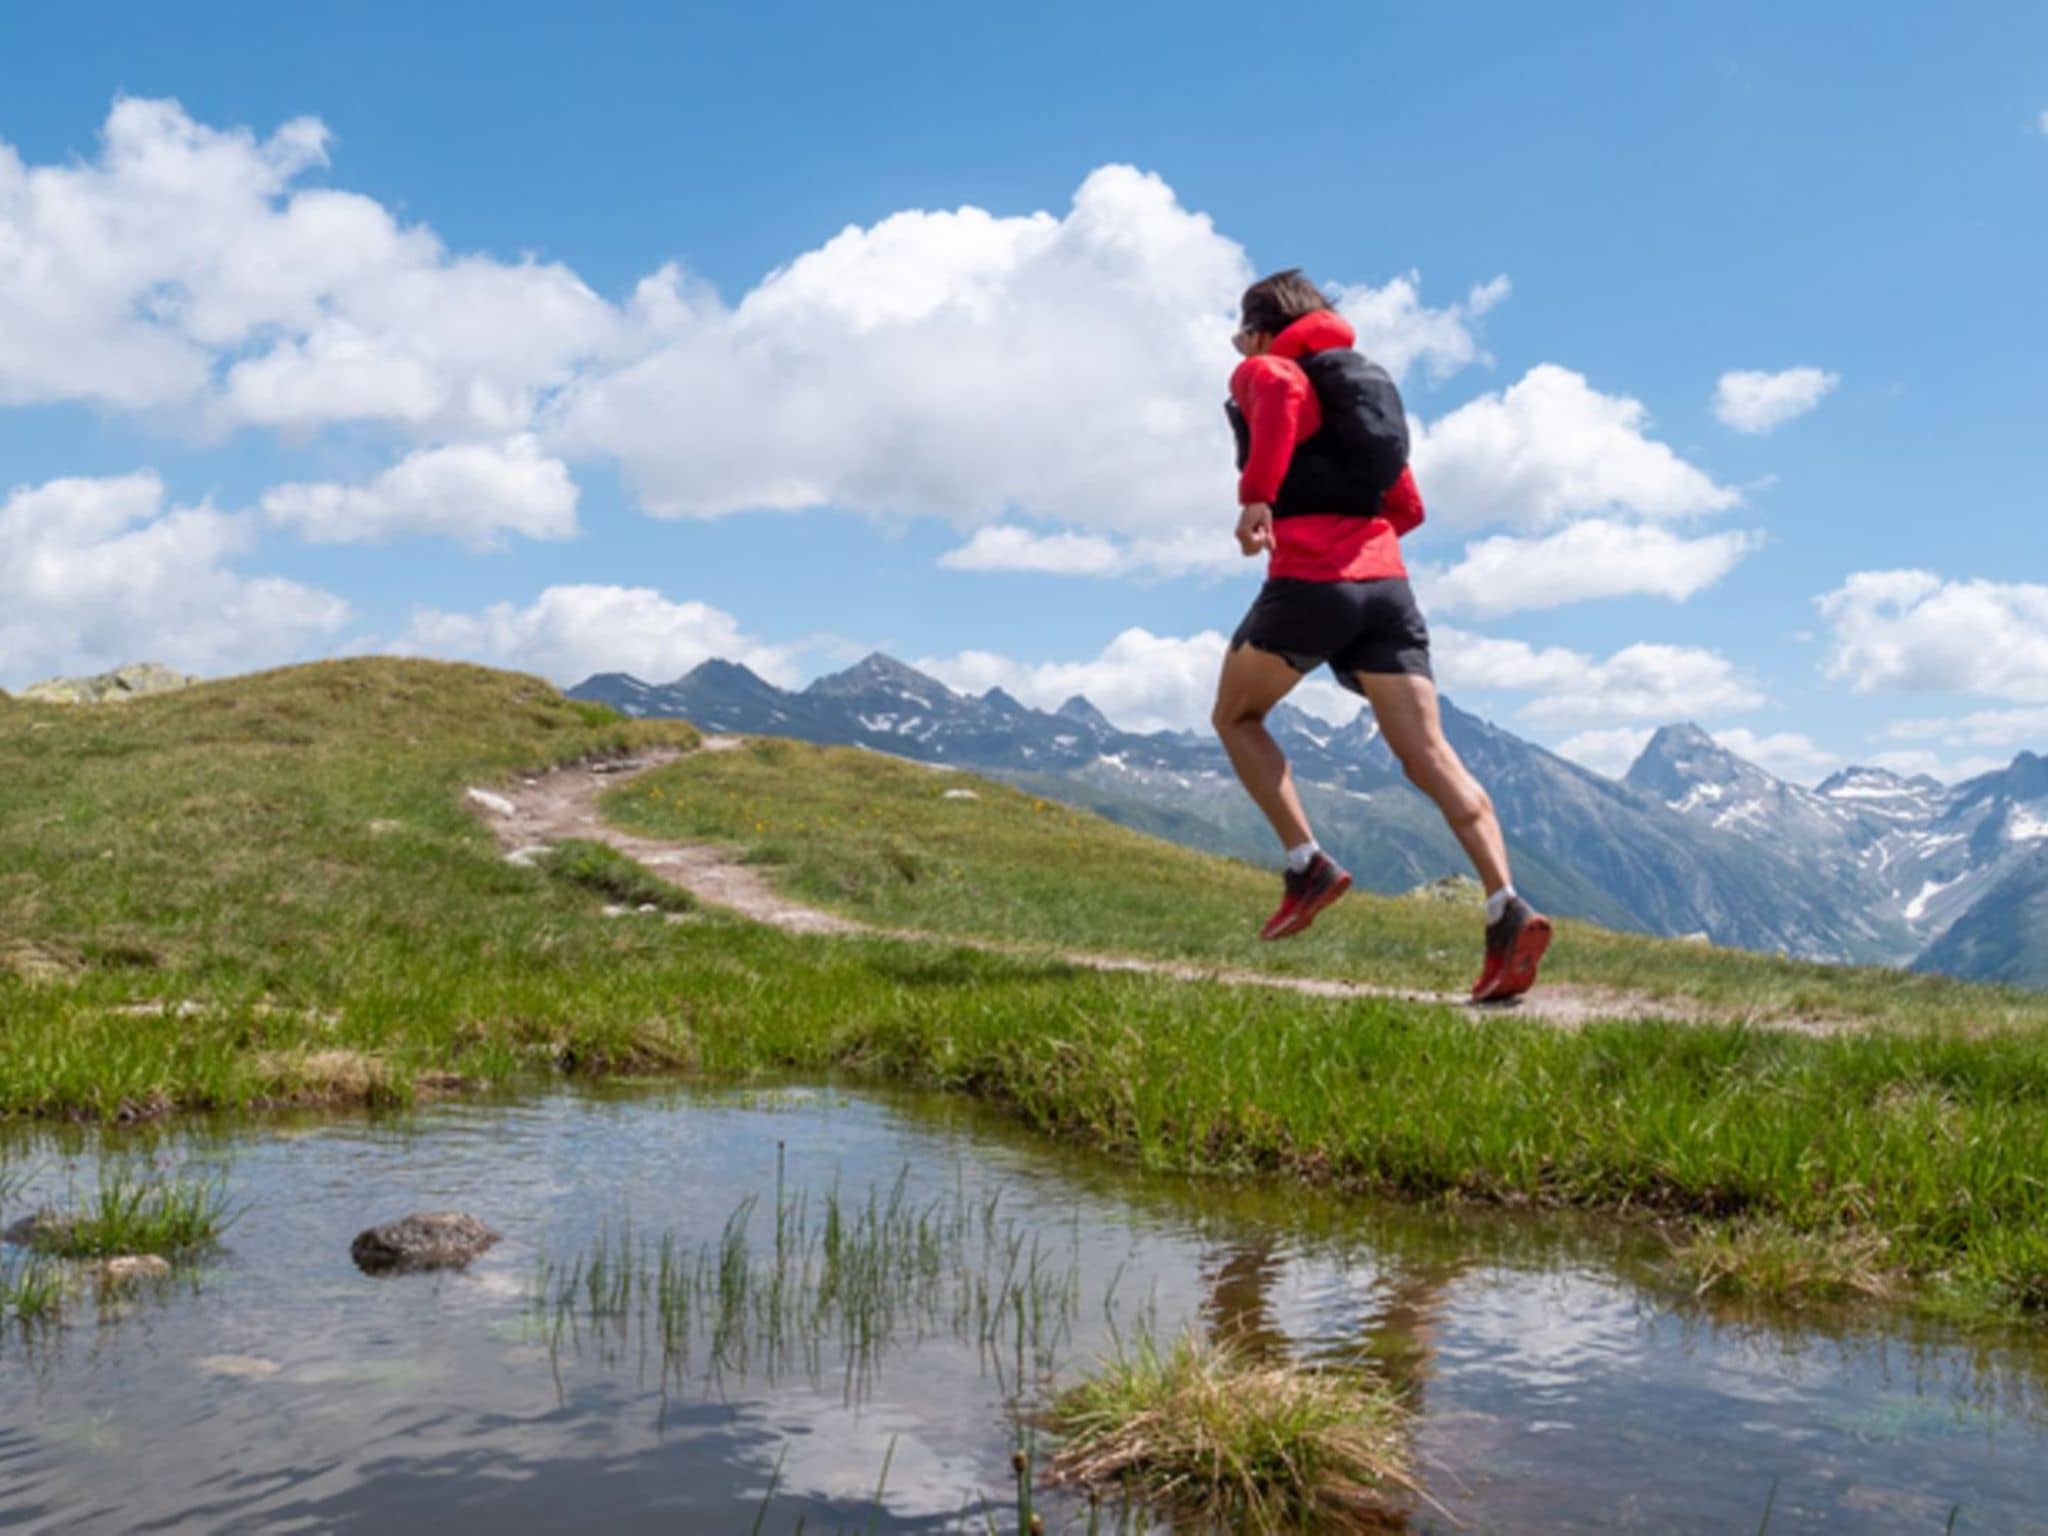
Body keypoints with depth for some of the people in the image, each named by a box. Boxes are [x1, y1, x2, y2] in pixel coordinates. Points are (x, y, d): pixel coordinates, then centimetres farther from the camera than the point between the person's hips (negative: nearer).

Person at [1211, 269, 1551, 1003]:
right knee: (1429, 754, -4)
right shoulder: (1363, 384, 29)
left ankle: (1307, 866, 5)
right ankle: (1507, 909, -20)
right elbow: (1407, 509, 26)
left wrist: (1256, 496, -25)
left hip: (1306, 581, -5)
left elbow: (1280, 391, -19)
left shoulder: (1261, 373, 9)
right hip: (1385, 583, 6)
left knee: (1236, 717, 18)